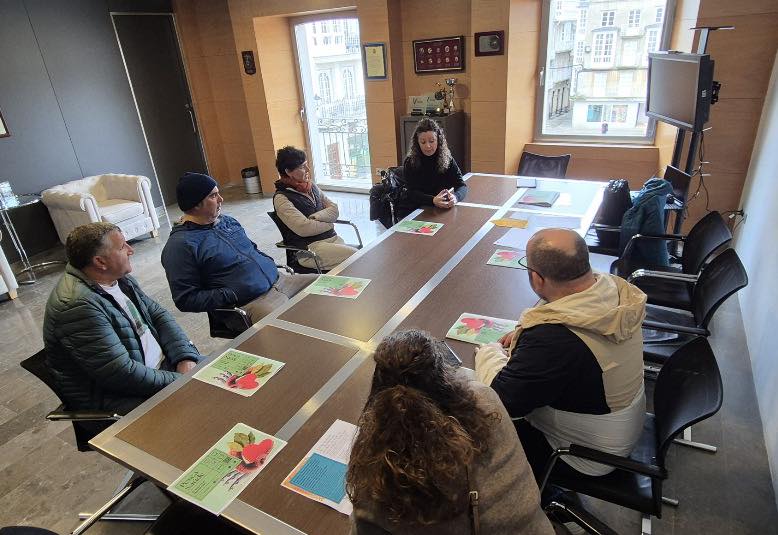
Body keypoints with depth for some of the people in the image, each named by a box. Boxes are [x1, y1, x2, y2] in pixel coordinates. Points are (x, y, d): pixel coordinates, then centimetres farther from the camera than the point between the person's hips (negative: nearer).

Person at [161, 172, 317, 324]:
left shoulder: (227, 221, 14)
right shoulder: (180, 245, -9)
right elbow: (185, 300, -11)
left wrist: (271, 263, 9)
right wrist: (232, 296, -17)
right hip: (250, 303, -8)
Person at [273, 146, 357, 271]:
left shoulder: (312, 187, 15)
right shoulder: (281, 198, -6)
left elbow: (334, 210, 11)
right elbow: (304, 228, -16)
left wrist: (315, 217, -8)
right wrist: (328, 224, -1)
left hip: (332, 237, 7)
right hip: (308, 248, -7)